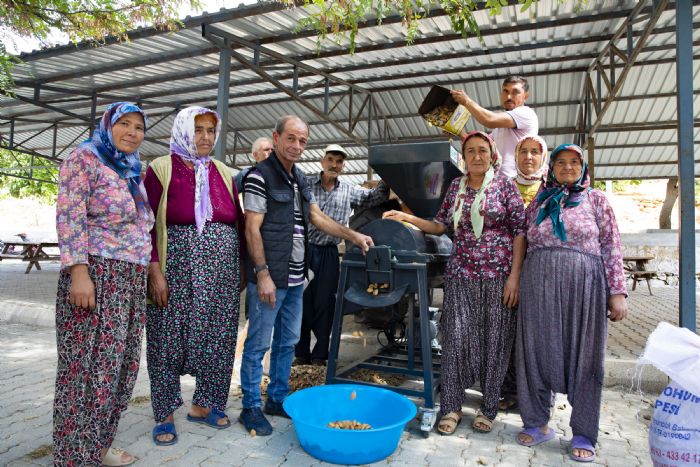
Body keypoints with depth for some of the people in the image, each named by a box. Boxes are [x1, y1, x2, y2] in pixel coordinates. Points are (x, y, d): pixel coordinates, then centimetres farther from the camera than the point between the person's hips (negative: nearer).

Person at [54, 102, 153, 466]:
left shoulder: (133, 172, 20)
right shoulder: (84, 158, -3)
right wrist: (79, 272, -21)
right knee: (89, 367, -3)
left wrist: (149, 272, 17)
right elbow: (70, 217, -13)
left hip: (131, 281, 8)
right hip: (96, 276, -8)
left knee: (118, 365, 12)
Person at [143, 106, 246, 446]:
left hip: (222, 270, 4)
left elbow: (239, 222, 12)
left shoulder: (223, 173, 12)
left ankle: (204, 405, 27)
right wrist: (155, 271, -14)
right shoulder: (161, 169, 0)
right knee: (169, 339, 4)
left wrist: (244, 266, 7)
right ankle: (165, 416, 20)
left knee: (218, 338, 8)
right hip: (178, 266, -4)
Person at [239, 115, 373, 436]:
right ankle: (251, 407, 17)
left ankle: (278, 398, 31)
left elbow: (318, 218, 18)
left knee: (287, 342, 16)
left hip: (295, 278, 8)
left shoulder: (300, 180, 15)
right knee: (258, 344, 3)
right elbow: (252, 229, -14)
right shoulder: (260, 176, -10)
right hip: (269, 277, -8)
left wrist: (354, 236, 11)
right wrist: (263, 274, -19)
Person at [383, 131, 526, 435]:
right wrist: (407, 217, 0)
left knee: (495, 340, 5)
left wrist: (514, 276, -10)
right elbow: (442, 225, 13)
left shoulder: (504, 184, 0)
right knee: (456, 338, 1)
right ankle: (451, 407, 14)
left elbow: (519, 231, -3)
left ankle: (488, 408, 21)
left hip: (498, 275, -2)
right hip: (461, 273, 3)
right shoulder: (456, 186, 11)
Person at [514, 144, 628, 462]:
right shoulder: (538, 203, 14)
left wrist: (617, 292, -6)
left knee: (584, 357, 3)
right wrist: (516, 283, 10)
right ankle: (537, 423, 21)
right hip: (539, 284, 2)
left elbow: (611, 248, 3)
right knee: (536, 352, 5)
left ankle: (584, 435, 16)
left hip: (584, 284, -2)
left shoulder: (595, 199, 8)